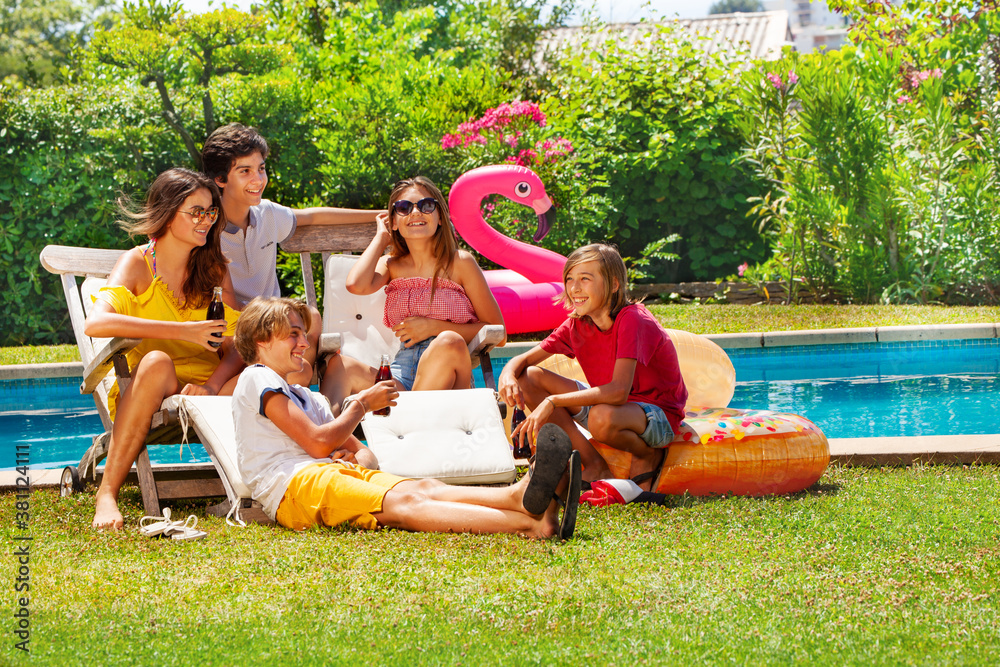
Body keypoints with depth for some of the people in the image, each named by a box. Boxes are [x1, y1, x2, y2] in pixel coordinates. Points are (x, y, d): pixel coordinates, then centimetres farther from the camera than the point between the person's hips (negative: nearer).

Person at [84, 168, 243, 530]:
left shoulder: (214, 268, 12)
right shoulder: (137, 263, -2)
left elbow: (235, 344, 2)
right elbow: (95, 323, -21)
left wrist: (211, 387, -20)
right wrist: (183, 330, -25)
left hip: (208, 394, 3)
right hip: (148, 394, -2)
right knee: (157, 361, -39)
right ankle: (107, 493, -33)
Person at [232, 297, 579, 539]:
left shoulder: (306, 397, 34)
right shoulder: (257, 379, 6)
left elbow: (366, 454, 26)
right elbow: (318, 443, -6)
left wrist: (356, 459, 1)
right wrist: (361, 404, 8)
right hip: (293, 484, -8)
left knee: (423, 488, -21)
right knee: (400, 503, -30)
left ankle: (518, 496, -50)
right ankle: (528, 523, -53)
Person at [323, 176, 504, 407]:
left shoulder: (460, 263, 5)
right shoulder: (391, 265, 15)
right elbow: (356, 285, -10)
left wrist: (433, 327, -7)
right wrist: (381, 237, 7)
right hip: (402, 374, 3)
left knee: (449, 342, -35)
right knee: (341, 365, -20)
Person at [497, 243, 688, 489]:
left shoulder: (633, 321, -25)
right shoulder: (577, 324, -4)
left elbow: (618, 392, -36)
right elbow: (523, 360, 3)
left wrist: (552, 402, -40)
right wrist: (508, 376, -23)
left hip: (660, 416, -7)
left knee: (602, 417, -42)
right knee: (527, 378, -7)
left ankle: (647, 455, -6)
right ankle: (594, 465, -6)